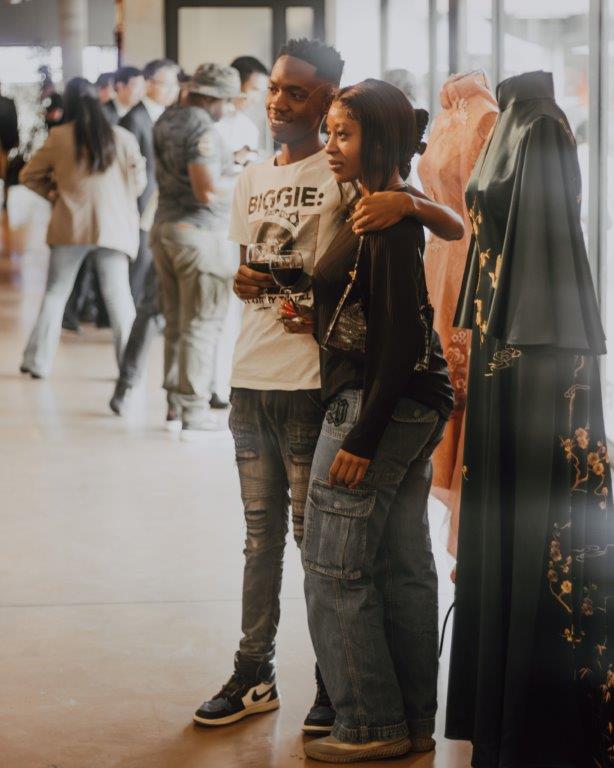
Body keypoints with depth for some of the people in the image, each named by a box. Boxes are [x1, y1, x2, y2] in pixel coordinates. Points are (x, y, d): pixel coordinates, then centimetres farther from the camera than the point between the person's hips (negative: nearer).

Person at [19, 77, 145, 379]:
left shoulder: (59, 137, -2)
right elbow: (138, 181, 5)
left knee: (55, 294, 9)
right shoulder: (121, 137, -1)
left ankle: (38, 361, 8)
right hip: (113, 225, 0)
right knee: (118, 296, 4)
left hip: (70, 225, 0)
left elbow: (29, 175, 5)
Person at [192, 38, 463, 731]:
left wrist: (407, 201, -34)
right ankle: (254, 675, 23)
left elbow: (456, 229, -14)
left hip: (311, 380, -6)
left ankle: (333, 685, 12)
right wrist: (244, 281, -1)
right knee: (261, 535, 14)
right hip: (251, 376, 6)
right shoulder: (252, 179, 14)